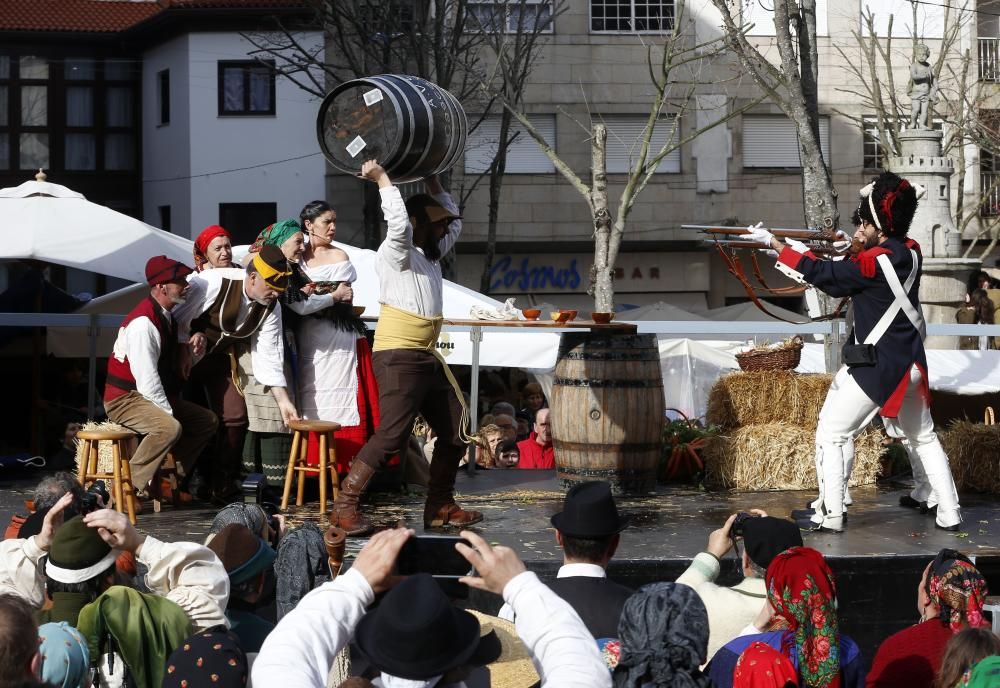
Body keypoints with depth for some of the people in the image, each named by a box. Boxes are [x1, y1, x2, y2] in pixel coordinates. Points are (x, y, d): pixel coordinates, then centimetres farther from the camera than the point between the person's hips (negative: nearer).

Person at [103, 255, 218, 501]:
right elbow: (146, 377, -25)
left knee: (207, 421, 7)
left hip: (153, 396, 10)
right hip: (125, 399, -10)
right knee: (170, 427, -34)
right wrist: (168, 412, -20)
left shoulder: (169, 314, 5)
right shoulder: (143, 323, -24)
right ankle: (128, 487, -26)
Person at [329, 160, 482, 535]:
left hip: (428, 357, 10)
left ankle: (440, 506, 18)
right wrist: (381, 178, -18)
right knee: (392, 434, -17)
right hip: (398, 357, -9)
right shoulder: (396, 254, -8)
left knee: (456, 431, 10)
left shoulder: (430, 255, 18)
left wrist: (432, 182, 25)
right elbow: (399, 221, -27)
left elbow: (454, 220, 31)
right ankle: (344, 506, -12)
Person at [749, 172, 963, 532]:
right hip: (910, 364, 7)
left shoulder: (873, 262, -19)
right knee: (924, 438, 19)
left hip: (872, 367, -7)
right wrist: (865, 245, 2)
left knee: (830, 435, 3)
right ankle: (949, 514, 17)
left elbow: (824, 274, -16)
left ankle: (830, 517, 0)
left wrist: (774, 242, -13)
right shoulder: (911, 252, 1)